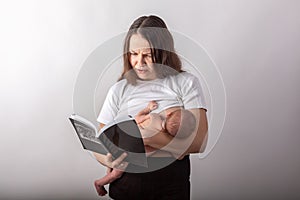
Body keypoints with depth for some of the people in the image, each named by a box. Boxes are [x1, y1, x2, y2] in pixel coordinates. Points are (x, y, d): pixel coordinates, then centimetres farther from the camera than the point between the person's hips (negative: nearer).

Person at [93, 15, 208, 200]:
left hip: (171, 180, -2)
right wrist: (106, 159, -19)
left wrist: (145, 137, -23)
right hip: (125, 180, 2)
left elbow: (198, 142, -13)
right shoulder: (119, 90, 5)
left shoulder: (186, 83, -3)